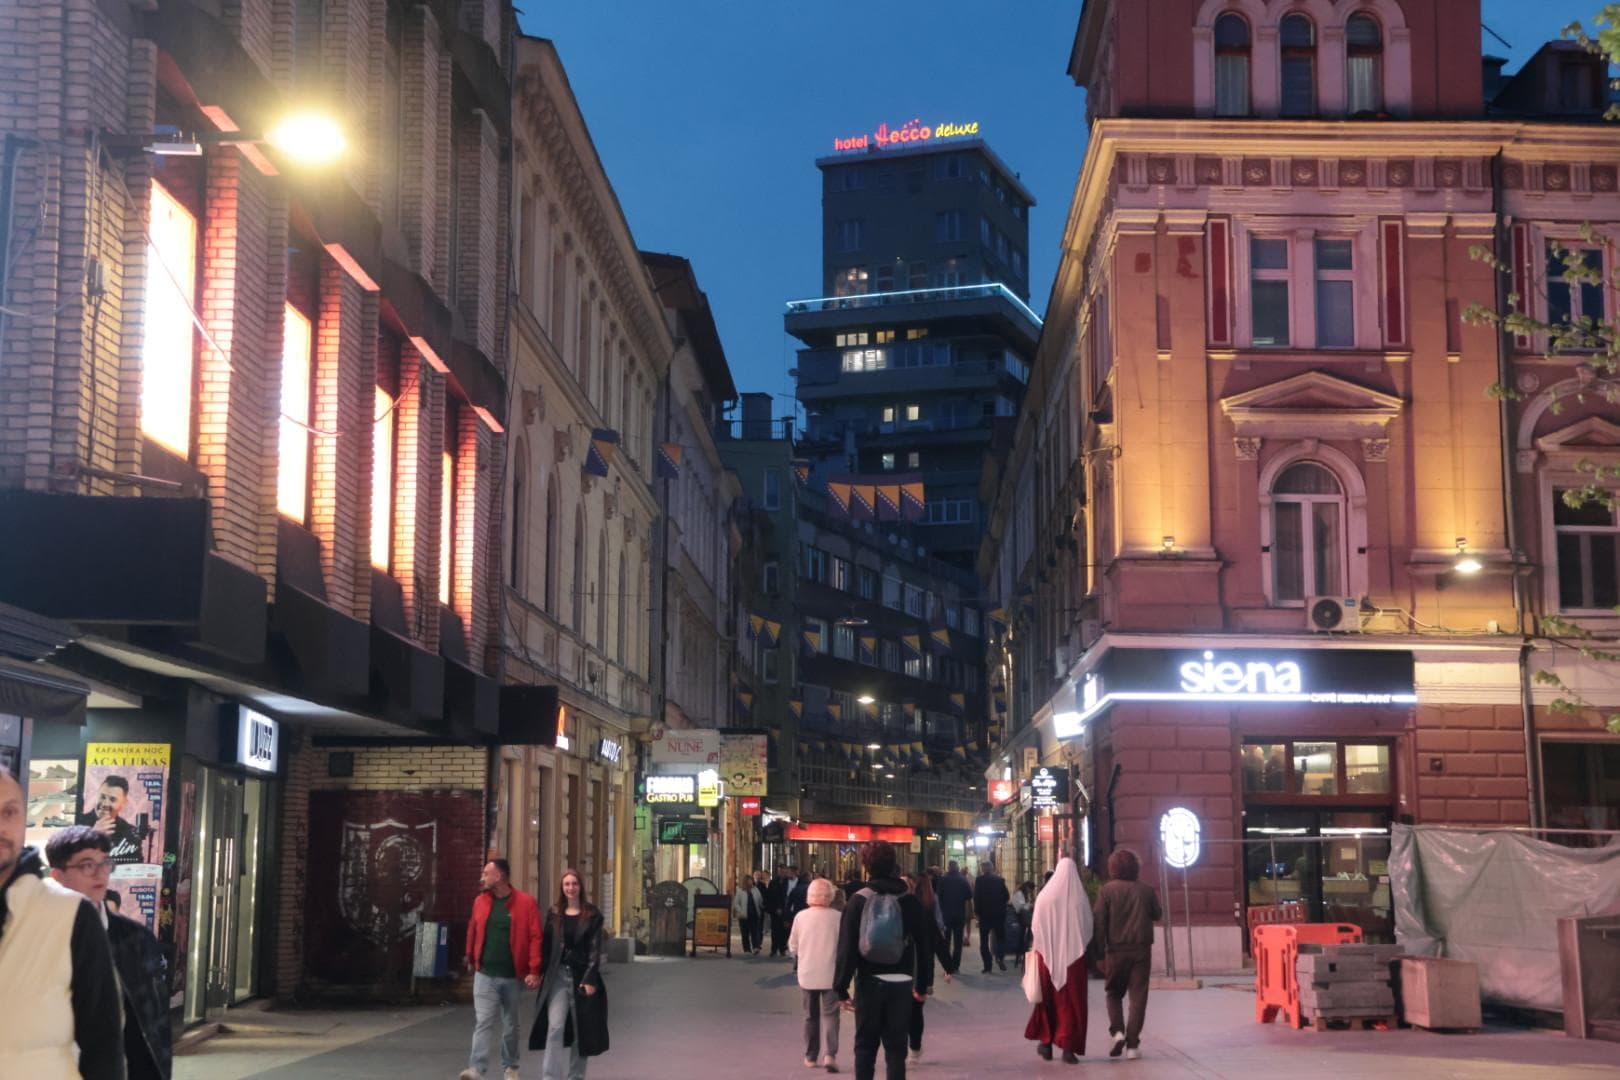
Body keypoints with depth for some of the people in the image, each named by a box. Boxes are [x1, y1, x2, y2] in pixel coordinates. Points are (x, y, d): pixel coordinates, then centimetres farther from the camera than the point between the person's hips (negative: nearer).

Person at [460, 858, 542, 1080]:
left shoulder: (525, 902, -7)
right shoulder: (480, 901, 5)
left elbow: (535, 937, -9)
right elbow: (472, 931, 15)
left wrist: (534, 970, -14)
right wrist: (471, 959, 17)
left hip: (512, 976, -1)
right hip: (485, 974, 2)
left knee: (510, 1025, 12)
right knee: (483, 1022, -10)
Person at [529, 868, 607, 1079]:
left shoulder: (592, 915, -1)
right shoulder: (555, 914, 7)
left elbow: (595, 949, -5)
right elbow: (547, 946, 7)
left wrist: (590, 979, -12)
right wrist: (541, 974, 1)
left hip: (581, 975, -1)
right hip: (558, 975, 1)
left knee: (580, 1030, 7)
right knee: (555, 1027, -10)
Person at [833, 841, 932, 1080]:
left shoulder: (859, 901, -5)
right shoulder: (909, 901, 1)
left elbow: (847, 947, -7)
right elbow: (922, 945, 4)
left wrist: (841, 986, -2)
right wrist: (922, 984, 13)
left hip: (869, 981, -1)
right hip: (901, 983, 1)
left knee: (865, 1044, 12)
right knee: (896, 1047, 6)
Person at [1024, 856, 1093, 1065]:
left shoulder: (1045, 897, -7)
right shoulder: (1080, 898, -7)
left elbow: (1036, 928, -4)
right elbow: (1088, 929, -2)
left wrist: (1036, 949, 11)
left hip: (1048, 955, 1)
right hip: (1074, 955, -1)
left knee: (1048, 998, 16)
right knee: (1071, 1000, 5)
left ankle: (1046, 1042, 21)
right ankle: (1068, 1047, -1)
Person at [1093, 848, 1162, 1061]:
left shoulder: (1108, 890, -5)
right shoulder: (1146, 890, 0)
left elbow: (1100, 923, -7)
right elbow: (1157, 915, 14)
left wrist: (1100, 952, -2)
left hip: (1116, 949, -1)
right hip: (1141, 949, 1)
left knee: (1114, 993, 15)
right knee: (1138, 996, 5)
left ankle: (1117, 1030, -7)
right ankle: (1132, 1045, 0)